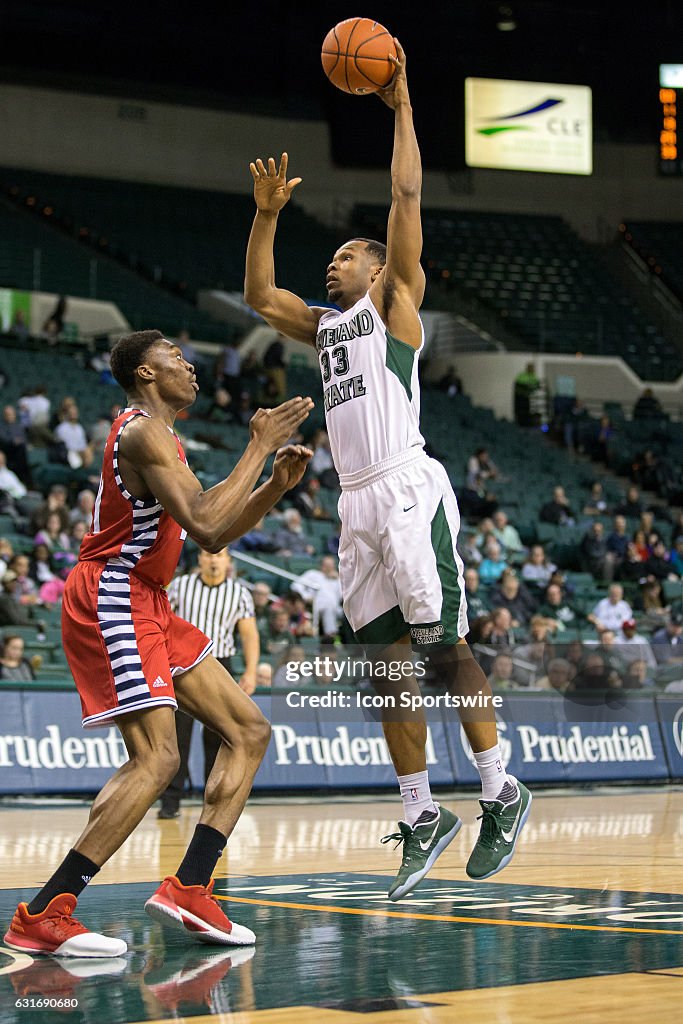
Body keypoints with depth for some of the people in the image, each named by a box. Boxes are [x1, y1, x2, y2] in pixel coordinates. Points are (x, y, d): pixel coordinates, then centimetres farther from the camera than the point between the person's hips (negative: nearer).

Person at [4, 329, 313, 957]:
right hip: (110, 602, -11)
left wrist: (275, 486, 9)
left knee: (249, 731, 7)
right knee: (156, 758, -20)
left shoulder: (160, 438, 20)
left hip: (147, 607, 11)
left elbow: (213, 537, 23)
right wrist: (259, 448, -16)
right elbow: (206, 527, -24)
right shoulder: (143, 431, -13)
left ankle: (188, 888, 2)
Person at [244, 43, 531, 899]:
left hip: (408, 490, -7)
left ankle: (502, 793, 2)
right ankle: (421, 818, 8)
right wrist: (268, 213, 18)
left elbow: (406, 195, -2)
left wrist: (400, 107, 1)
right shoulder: (324, 324, 24)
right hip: (356, 501, 7)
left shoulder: (394, 300, 6)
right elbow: (258, 295, 24)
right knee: (389, 661, 5)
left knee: (445, 648, -7)